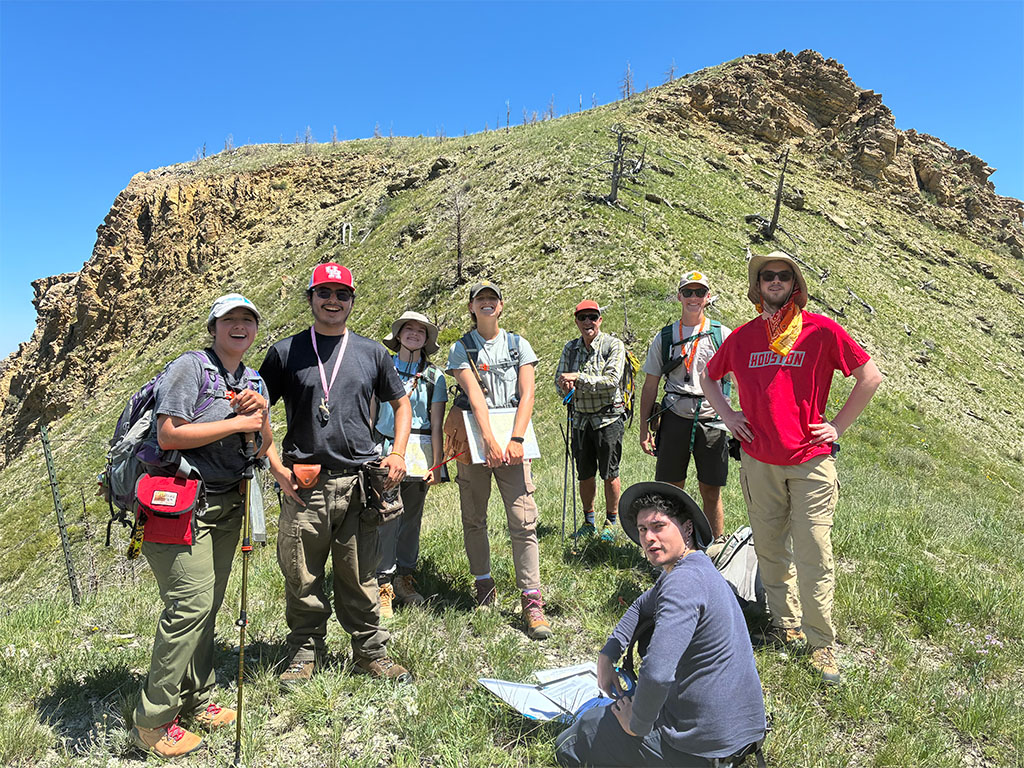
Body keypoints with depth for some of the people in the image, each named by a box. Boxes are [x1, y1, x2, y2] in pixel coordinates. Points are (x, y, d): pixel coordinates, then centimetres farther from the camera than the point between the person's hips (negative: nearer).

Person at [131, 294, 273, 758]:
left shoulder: (254, 381, 14)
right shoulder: (190, 366, -8)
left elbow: (262, 446, 13)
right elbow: (169, 435, -18)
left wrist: (260, 413, -8)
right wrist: (239, 421, -14)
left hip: (226, 506, 7)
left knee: (208, 607, 12)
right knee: (190, 604, -11)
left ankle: (196, 701, 25)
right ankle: (152, 721, 3)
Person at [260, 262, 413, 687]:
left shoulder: (371, 352, 10)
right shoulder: (286, 352, 5)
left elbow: (401, 402, 20)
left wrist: (397, 453, 7)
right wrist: (276, 466, -3)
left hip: (360, 483, 1)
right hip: (304, 486, -1)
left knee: (361, 578, 8)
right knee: (302, 579, 7)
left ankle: (370, 651, 24)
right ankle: (305, 652, 26)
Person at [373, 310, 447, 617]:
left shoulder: (434, 375, 6)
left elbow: (437, 424, 3)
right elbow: (369, 414, 10)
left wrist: (436, 464, -2)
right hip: (386, 449, -1)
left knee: (412, 517, 10)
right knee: (386, 517, -6)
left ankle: (405, 578, 24)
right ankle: (384, 585, 4)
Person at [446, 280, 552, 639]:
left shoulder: (518, 345, 10)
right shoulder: (461, 349, 6)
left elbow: (527, 394, 0)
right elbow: (475, 395, -7)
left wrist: (516, 440, -12)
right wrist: (490, 441, -18)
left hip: (512, 442, 0)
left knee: (523, 521, -6)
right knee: (474, 518, 7)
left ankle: (531, 600, -1)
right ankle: (483, 583, 25)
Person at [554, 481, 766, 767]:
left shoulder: (684, 581, -26)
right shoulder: (698, 568, 7)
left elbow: (656, 674, -36)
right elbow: (642, 608, 22)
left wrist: (637, 725, -17)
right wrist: (607, 655, 11)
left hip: (705, 739, -10)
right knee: (632, 700, 35)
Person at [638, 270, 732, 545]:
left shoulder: (722, 334, 5)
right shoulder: (665, 337, 8)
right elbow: (650, 385, 9)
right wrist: (644, 428, 4)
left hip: (712, 421, -1)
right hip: (675, 419, 1)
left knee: (711, 491, 7)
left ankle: (719, 544, 24)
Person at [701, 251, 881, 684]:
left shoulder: (821, 330, -3)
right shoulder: (742, 337, 6)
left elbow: (870, 377, 3)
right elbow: (708, 377, 22)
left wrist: (838, 426, -1)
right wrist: (727, 415, 9)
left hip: (810, 461, -3)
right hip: (759, 463, 3)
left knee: (814, 555, -2)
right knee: (769, 551, 12)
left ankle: (821, 644, 13)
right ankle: (786, 628, 29)